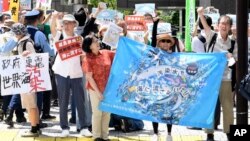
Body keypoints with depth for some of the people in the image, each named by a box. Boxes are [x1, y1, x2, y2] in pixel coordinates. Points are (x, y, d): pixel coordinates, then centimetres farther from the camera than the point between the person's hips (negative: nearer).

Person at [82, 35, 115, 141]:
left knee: (107, 112, 9)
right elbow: (89, 77, -12)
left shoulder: (106, 53, 3)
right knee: (97, 112, 3)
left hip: (107, 88, 5)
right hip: (95, 89, -5)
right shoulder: (88, 59, -10)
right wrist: (98, 92, -15)